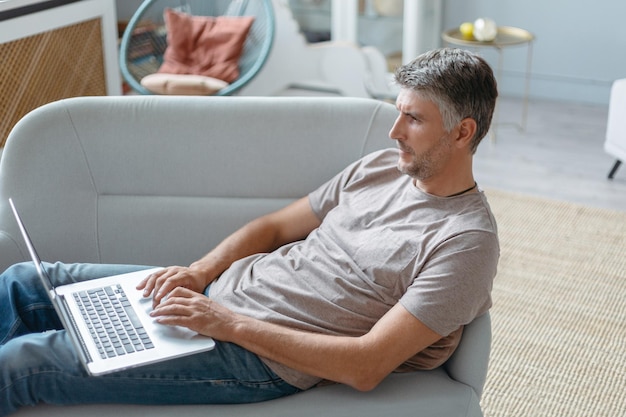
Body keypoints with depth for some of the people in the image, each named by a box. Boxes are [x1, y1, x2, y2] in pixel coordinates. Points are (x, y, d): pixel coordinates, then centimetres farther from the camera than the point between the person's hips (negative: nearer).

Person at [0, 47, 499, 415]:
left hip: (257, 360, -8)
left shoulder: (466, 243, -16)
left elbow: (366, 366, -22)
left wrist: (230, 323, -23)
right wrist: (200, 272, -4)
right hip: (224, 288, 8)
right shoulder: (381, 167, 8)